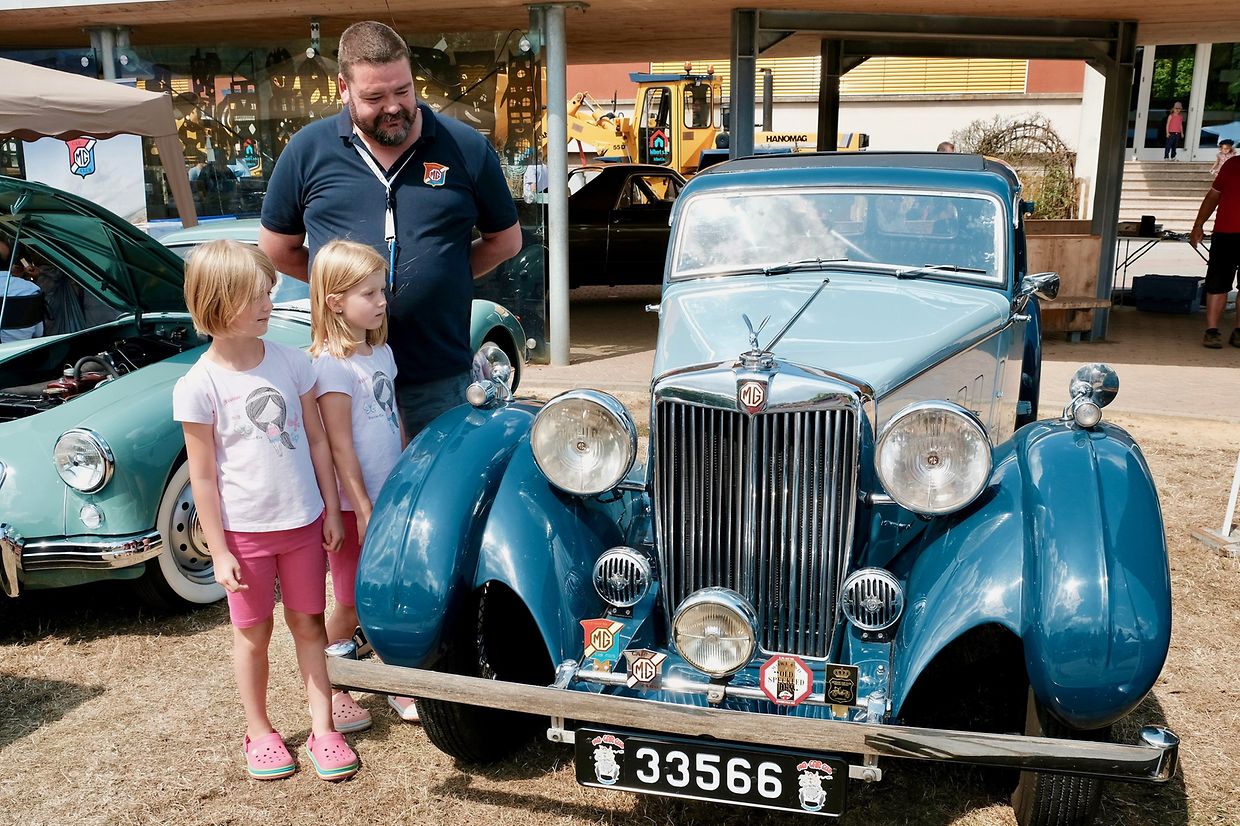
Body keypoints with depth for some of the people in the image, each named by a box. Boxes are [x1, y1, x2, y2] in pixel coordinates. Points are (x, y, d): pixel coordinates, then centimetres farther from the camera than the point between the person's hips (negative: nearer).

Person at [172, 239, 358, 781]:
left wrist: (330, 510, 5)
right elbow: (202, 475, -9)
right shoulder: (198, 386, -13)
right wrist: (219, 551, -8)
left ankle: (323, 728, 23)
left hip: (303, 521, 3)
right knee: (253, 633, 13)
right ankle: (259, 732, 31)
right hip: (244, 531, -2)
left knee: (308, 623, 12)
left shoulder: (290, 361, -3)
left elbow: (316, 440, 4)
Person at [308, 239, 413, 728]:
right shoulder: (332, 363, -16)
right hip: (355, 503, -6)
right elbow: (340, 446, -17)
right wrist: (362, 510, -16)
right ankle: (328, 692, 26)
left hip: (391, 497, 7)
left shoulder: (382, 350, 8)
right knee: (352, 606, 7)